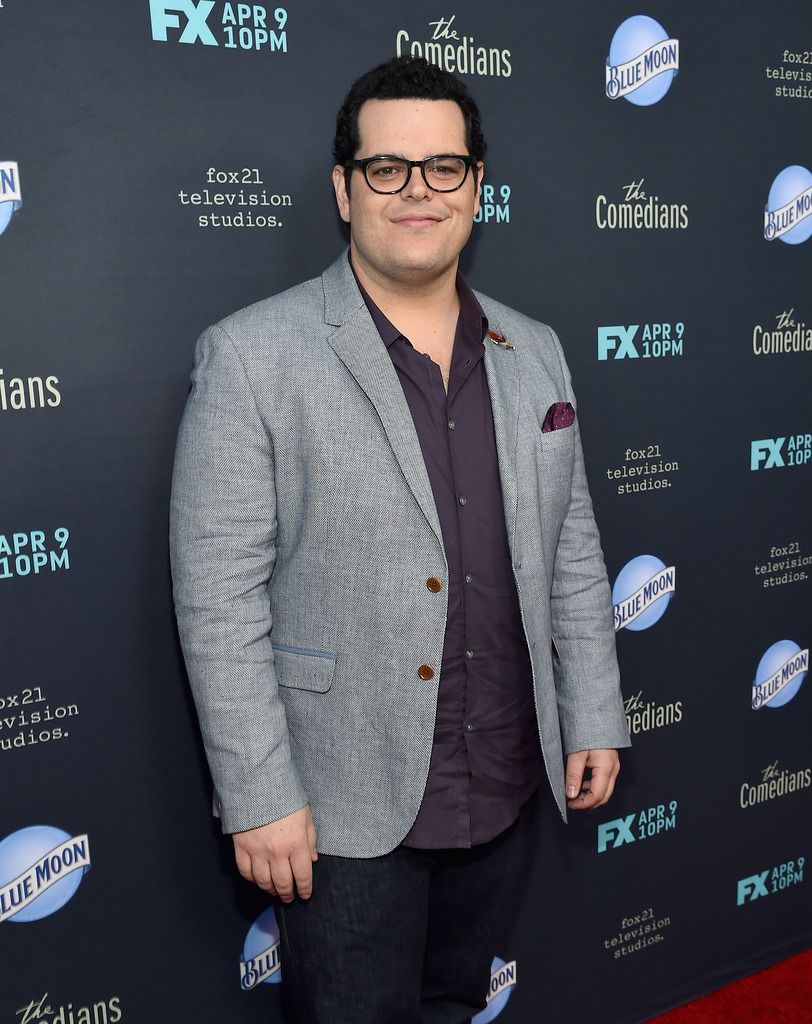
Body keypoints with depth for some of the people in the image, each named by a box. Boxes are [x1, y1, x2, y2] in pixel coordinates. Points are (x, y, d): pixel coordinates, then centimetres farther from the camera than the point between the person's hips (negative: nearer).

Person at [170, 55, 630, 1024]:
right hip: (348, 807, -4)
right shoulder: (252, 354, -12)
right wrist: (260, 797, -14)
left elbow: (570, 551, 10)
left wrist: (593, 718, 8)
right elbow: (219, 597, -14)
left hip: (506, 789, 5)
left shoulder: (533, 352, 5)